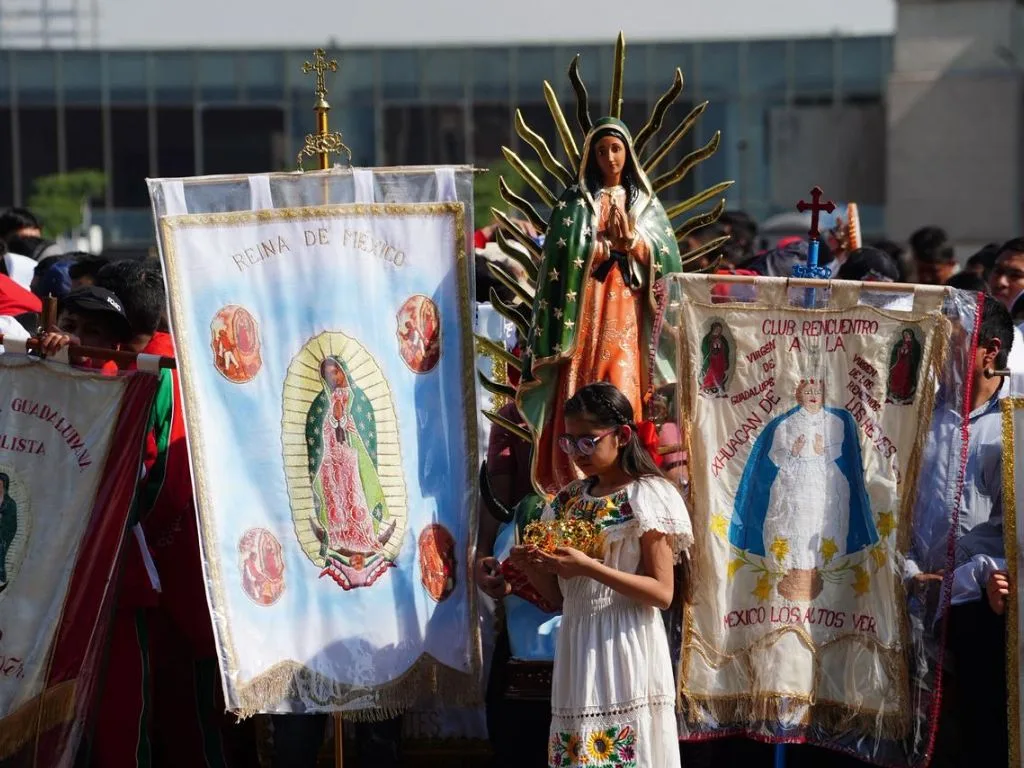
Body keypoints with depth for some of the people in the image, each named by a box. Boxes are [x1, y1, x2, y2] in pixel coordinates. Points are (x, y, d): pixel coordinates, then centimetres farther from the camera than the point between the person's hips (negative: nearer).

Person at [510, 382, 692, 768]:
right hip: (577, 650, 6)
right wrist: (532, 567, -4)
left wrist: (590, 568, -20)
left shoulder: (647, 495, -6)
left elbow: (662, 593, -11)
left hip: (626, 651, -6)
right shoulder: (568, 501, 14)